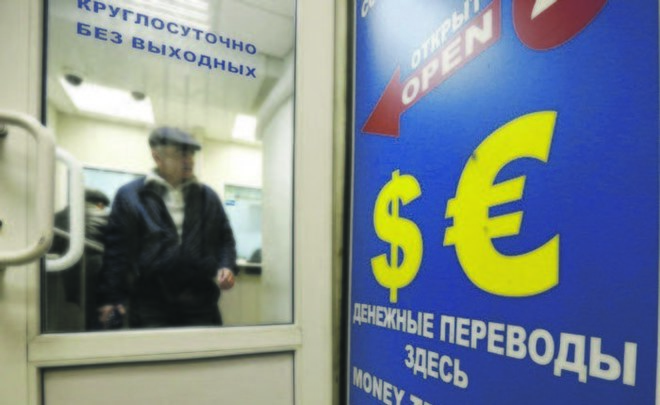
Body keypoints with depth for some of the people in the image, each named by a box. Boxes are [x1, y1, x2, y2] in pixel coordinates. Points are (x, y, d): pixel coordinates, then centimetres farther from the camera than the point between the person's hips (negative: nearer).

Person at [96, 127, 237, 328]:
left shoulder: (207, 196, 12)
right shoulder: (129, 196, 3)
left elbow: (225, 239, 15)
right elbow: (116, 249, 0)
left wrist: (226, 267, -3)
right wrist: (110, 298, -5)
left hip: (202, 304, 3)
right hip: (150, 305, -2)